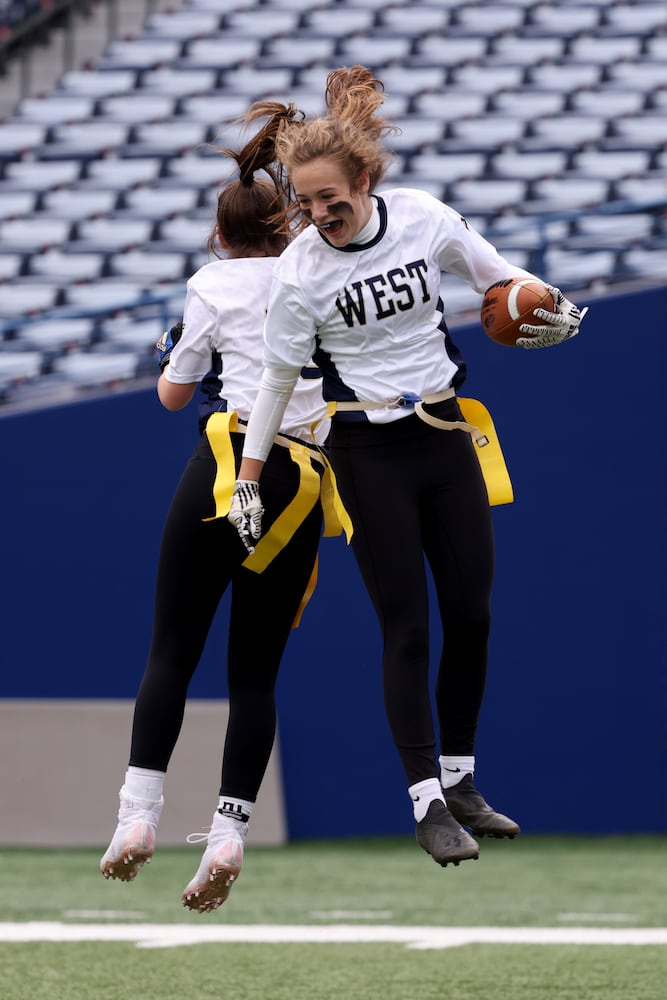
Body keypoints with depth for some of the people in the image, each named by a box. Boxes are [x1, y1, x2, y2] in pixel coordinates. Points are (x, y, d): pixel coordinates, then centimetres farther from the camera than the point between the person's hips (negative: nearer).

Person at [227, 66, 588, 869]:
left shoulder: (425, 219, -7)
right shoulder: (300, 270, -14)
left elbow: (499, 276, 9)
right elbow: (277, 378, -5)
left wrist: (553, 310, -10)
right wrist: (247, 482, -3)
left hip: (446, 434, 4)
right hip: (370, 454, -4)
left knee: (471, 615, 5)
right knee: (406, 628, -7)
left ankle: (460, 780, 20)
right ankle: (428, 804, -3)